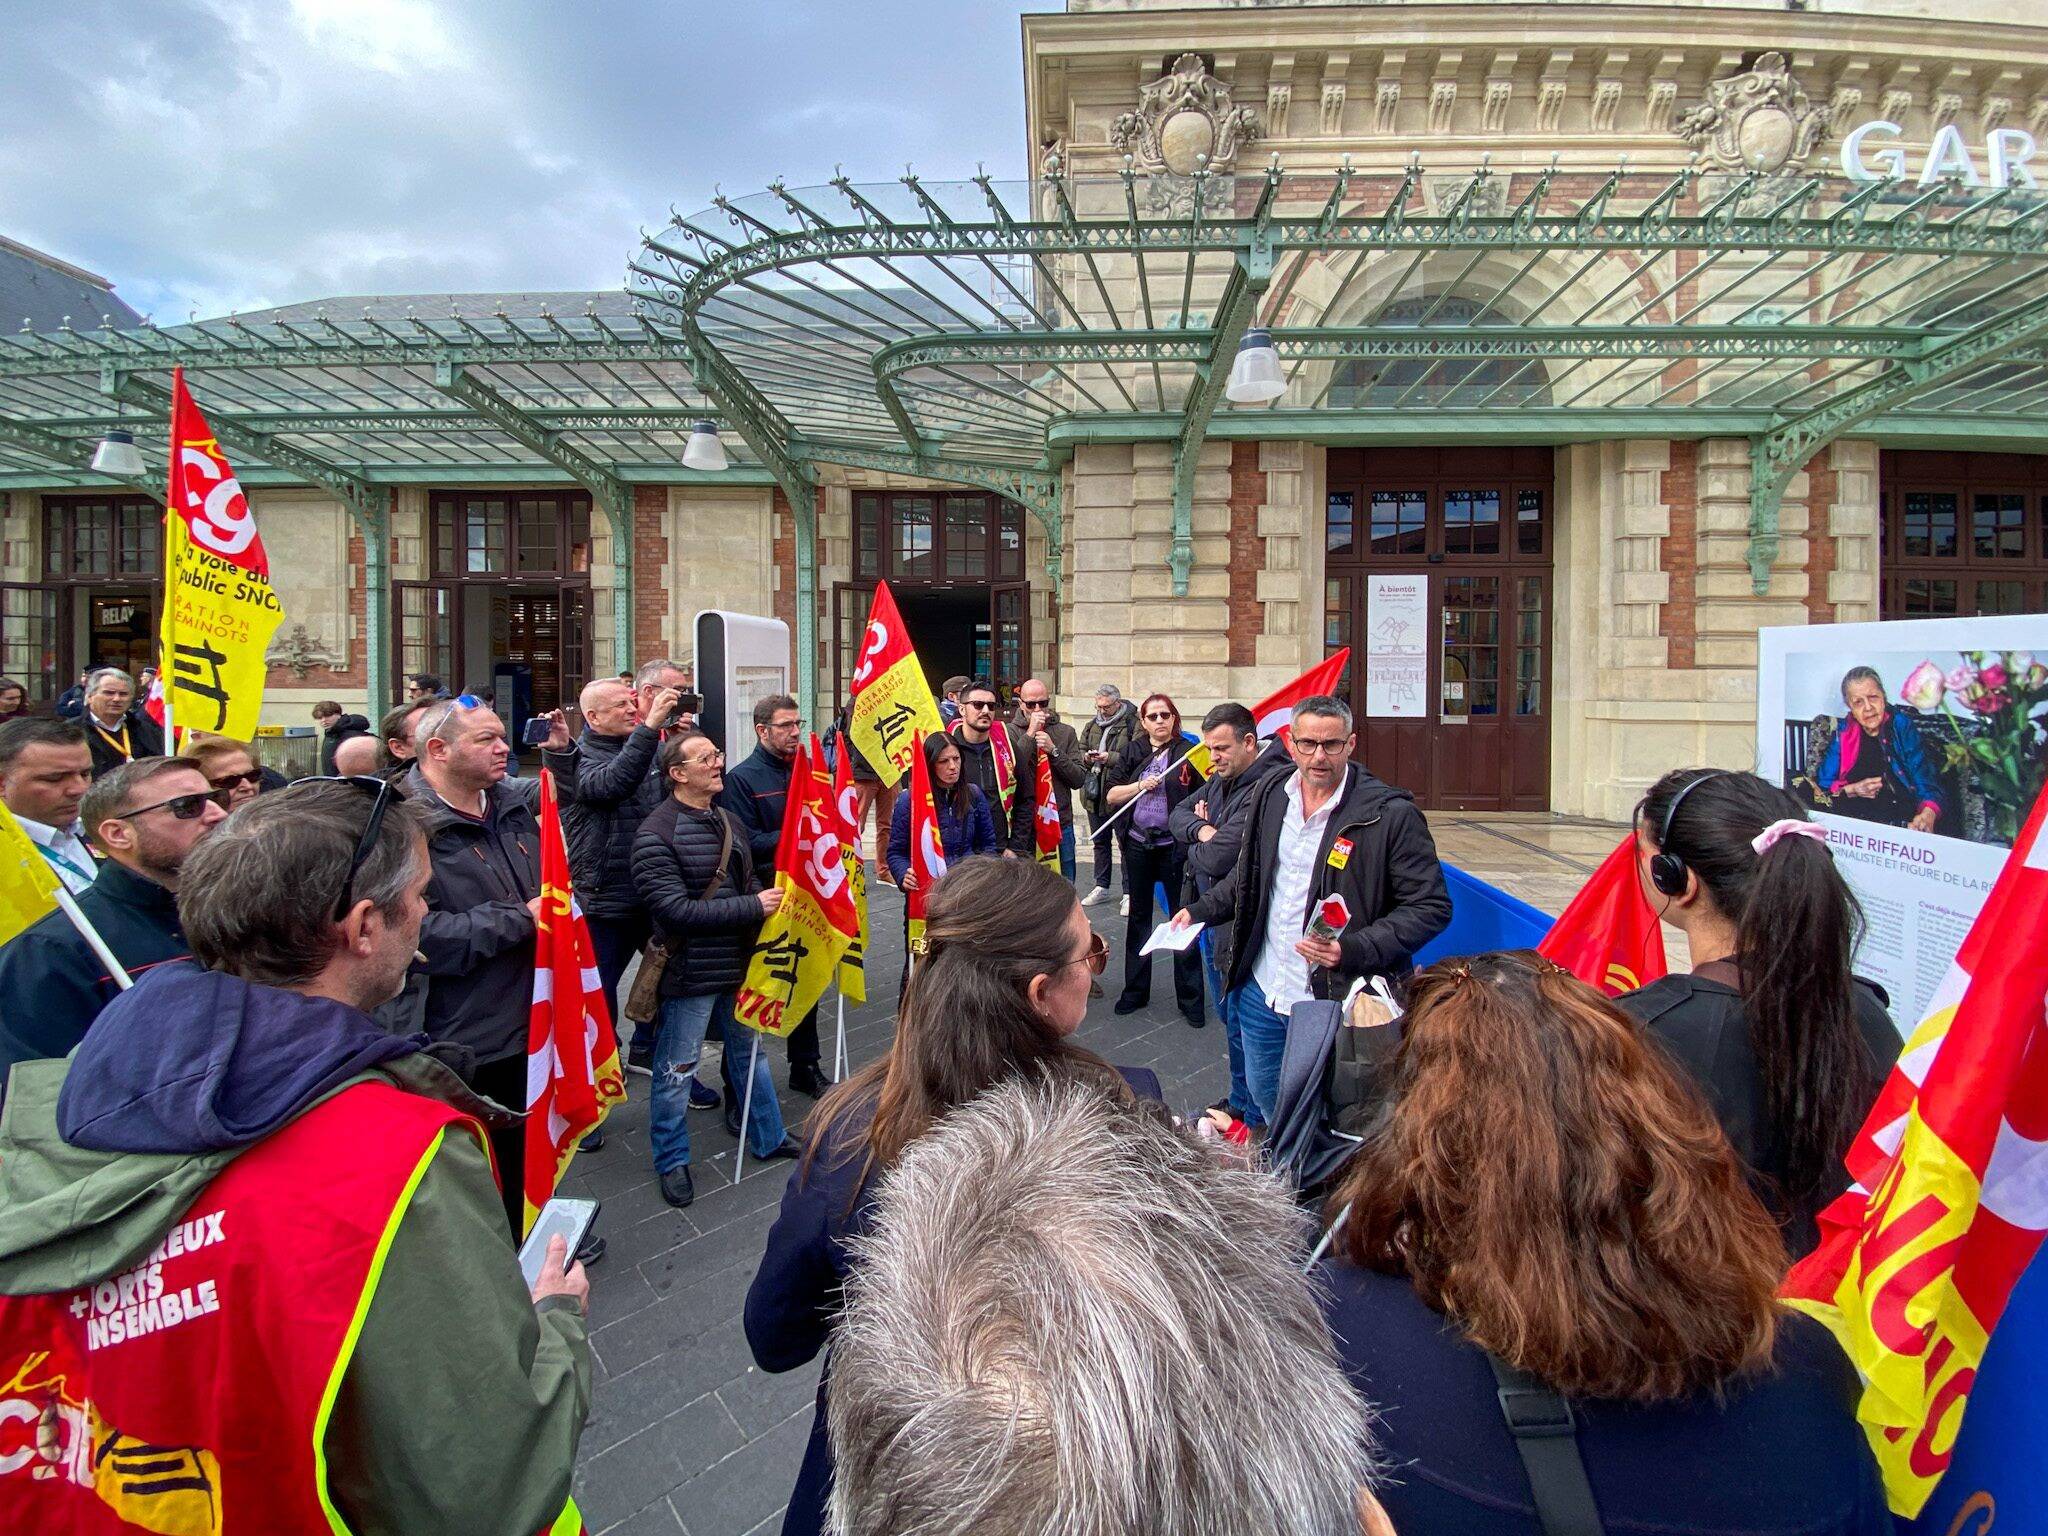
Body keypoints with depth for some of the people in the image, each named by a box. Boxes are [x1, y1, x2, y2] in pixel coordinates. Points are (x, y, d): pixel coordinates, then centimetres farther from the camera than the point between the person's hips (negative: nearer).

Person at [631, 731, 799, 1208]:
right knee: (676, 1071, 9)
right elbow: (674, 909, -25)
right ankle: (672, 1160, 30)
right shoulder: (656, 833, -18)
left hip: (740, 964, 7)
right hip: (690, 972, -7)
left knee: (749, 1051, 22)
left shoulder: (726, 820, 6)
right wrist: (753, 906, -25)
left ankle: (768, 1137, 39)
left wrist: (773, 899, -6)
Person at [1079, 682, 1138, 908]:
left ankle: (1129, 893, 10)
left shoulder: (1133, 724, -9)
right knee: (1100, 842, 17)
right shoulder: (1091, 726, 13)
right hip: (1095, 794, 7)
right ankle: (1101, 887, 30)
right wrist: (1086, 756, -4)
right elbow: (1080, 752, 19)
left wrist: (1110, 757, -23)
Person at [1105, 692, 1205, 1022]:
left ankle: (1190, 997, 14)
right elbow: (1111, 796, 4)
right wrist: (1140, 786, -11)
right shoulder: (1132, 751, 4)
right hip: (1138, 844, 3)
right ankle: (1135, 990, 27)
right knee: (1138, 917, 13)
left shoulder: (1187, 752, -4)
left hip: (1174, 846, -3)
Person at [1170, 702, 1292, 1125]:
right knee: (1228, 1014, 21)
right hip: (1210, 915, 10)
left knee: (1243, 1022, 4)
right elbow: (1178, 814, 11)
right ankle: (1239, 1100, 38)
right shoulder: (1221, 779, 7)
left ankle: (1252, 1115, 21)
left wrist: (1193, 850, -4)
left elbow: (1219, 857, -27)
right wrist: (1201, 829, -11)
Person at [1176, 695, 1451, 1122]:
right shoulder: (1268, 794, 3)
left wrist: (1353, 950, -24)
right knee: (1264, 1100, 23)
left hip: (1336, 1002, -6)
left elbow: (1431, 907, -13)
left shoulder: (1391, 814, -15)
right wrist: (1200, 911, 7)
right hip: (1261, 992, 6)